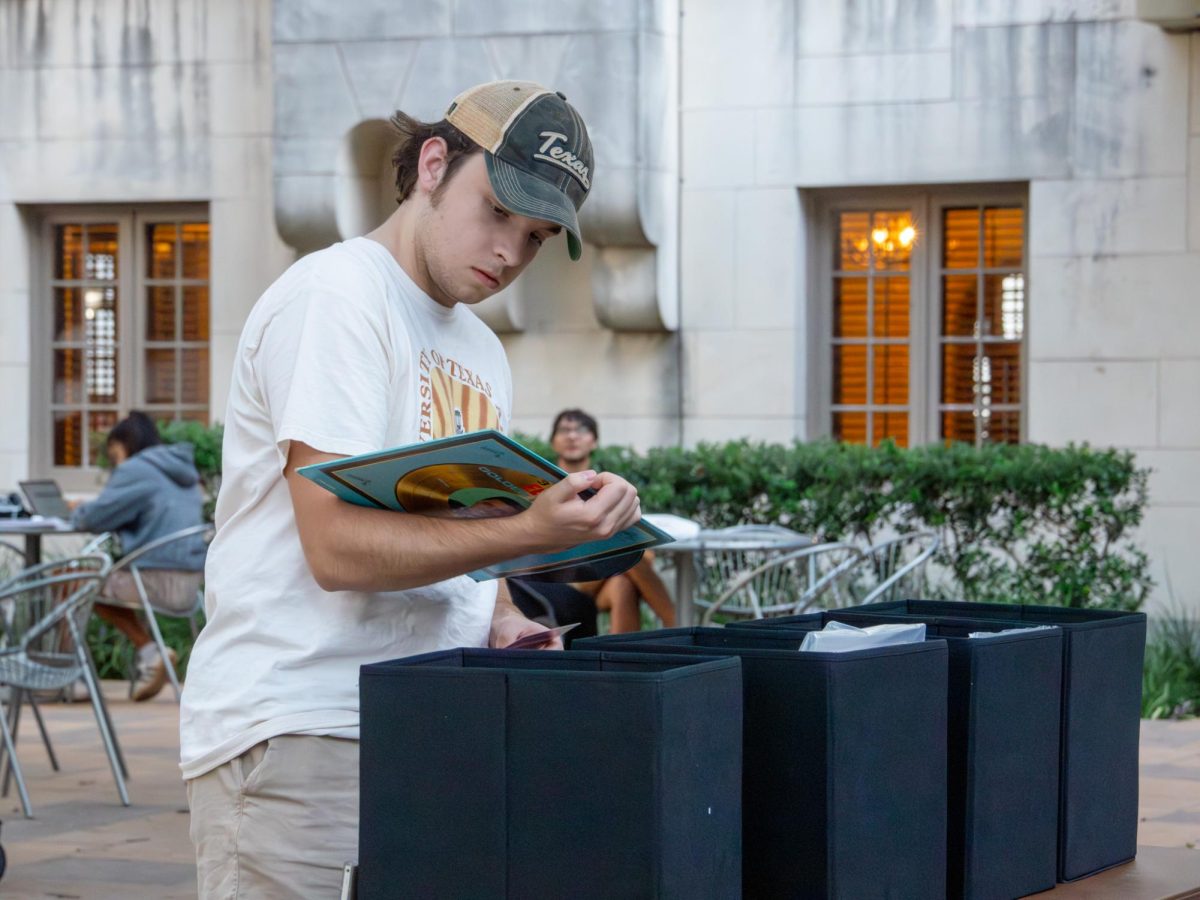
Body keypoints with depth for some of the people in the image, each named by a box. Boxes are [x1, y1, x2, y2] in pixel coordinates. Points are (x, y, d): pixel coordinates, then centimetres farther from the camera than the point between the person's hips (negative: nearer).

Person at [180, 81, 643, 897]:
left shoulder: (482, 352, 19)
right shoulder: (336, 297, -9)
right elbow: (340, 547, -18)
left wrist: (499, 623, 3)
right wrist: (530, 534, -27)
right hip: (300, 734, -8)